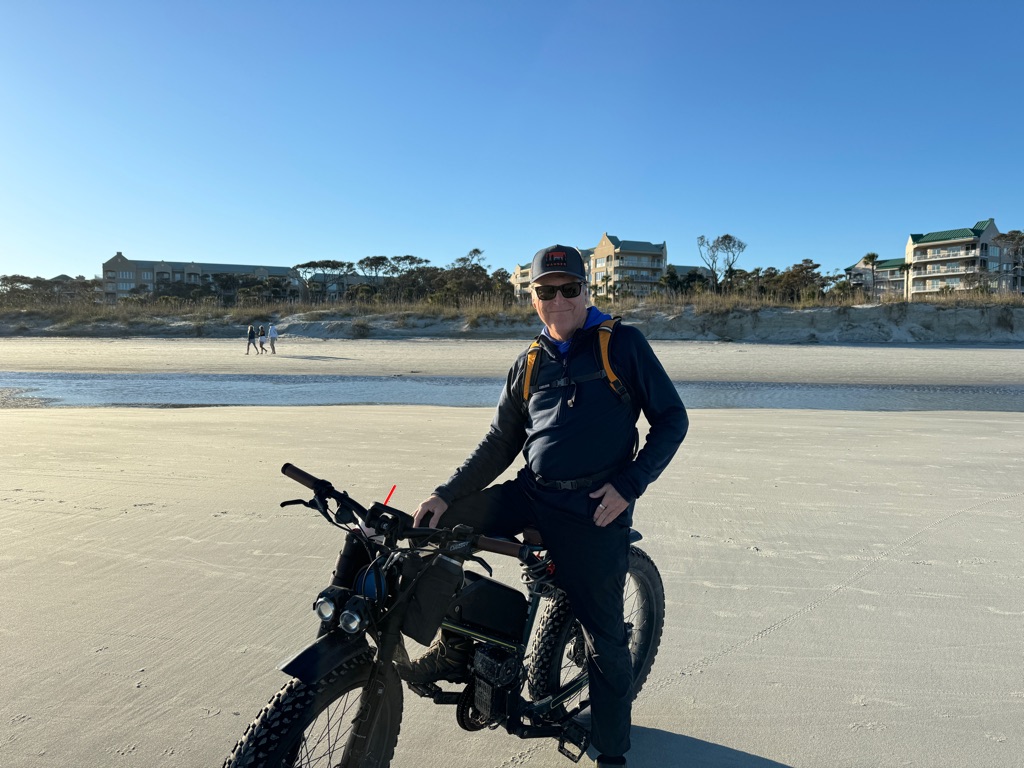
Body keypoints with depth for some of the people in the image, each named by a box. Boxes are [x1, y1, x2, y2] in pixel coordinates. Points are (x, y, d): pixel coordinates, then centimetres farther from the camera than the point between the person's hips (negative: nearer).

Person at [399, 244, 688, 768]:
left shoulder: (623, 345, -1)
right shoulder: (529, 365, 11)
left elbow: (671, 419, -1)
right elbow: (500, 443, 13)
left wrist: (629, 486, -11)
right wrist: (446, 494, 1)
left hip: (593, 507, -4)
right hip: (530, 493, 5)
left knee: (604, 637, 2)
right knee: (435, 525, -8)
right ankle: (455, 647, 9)